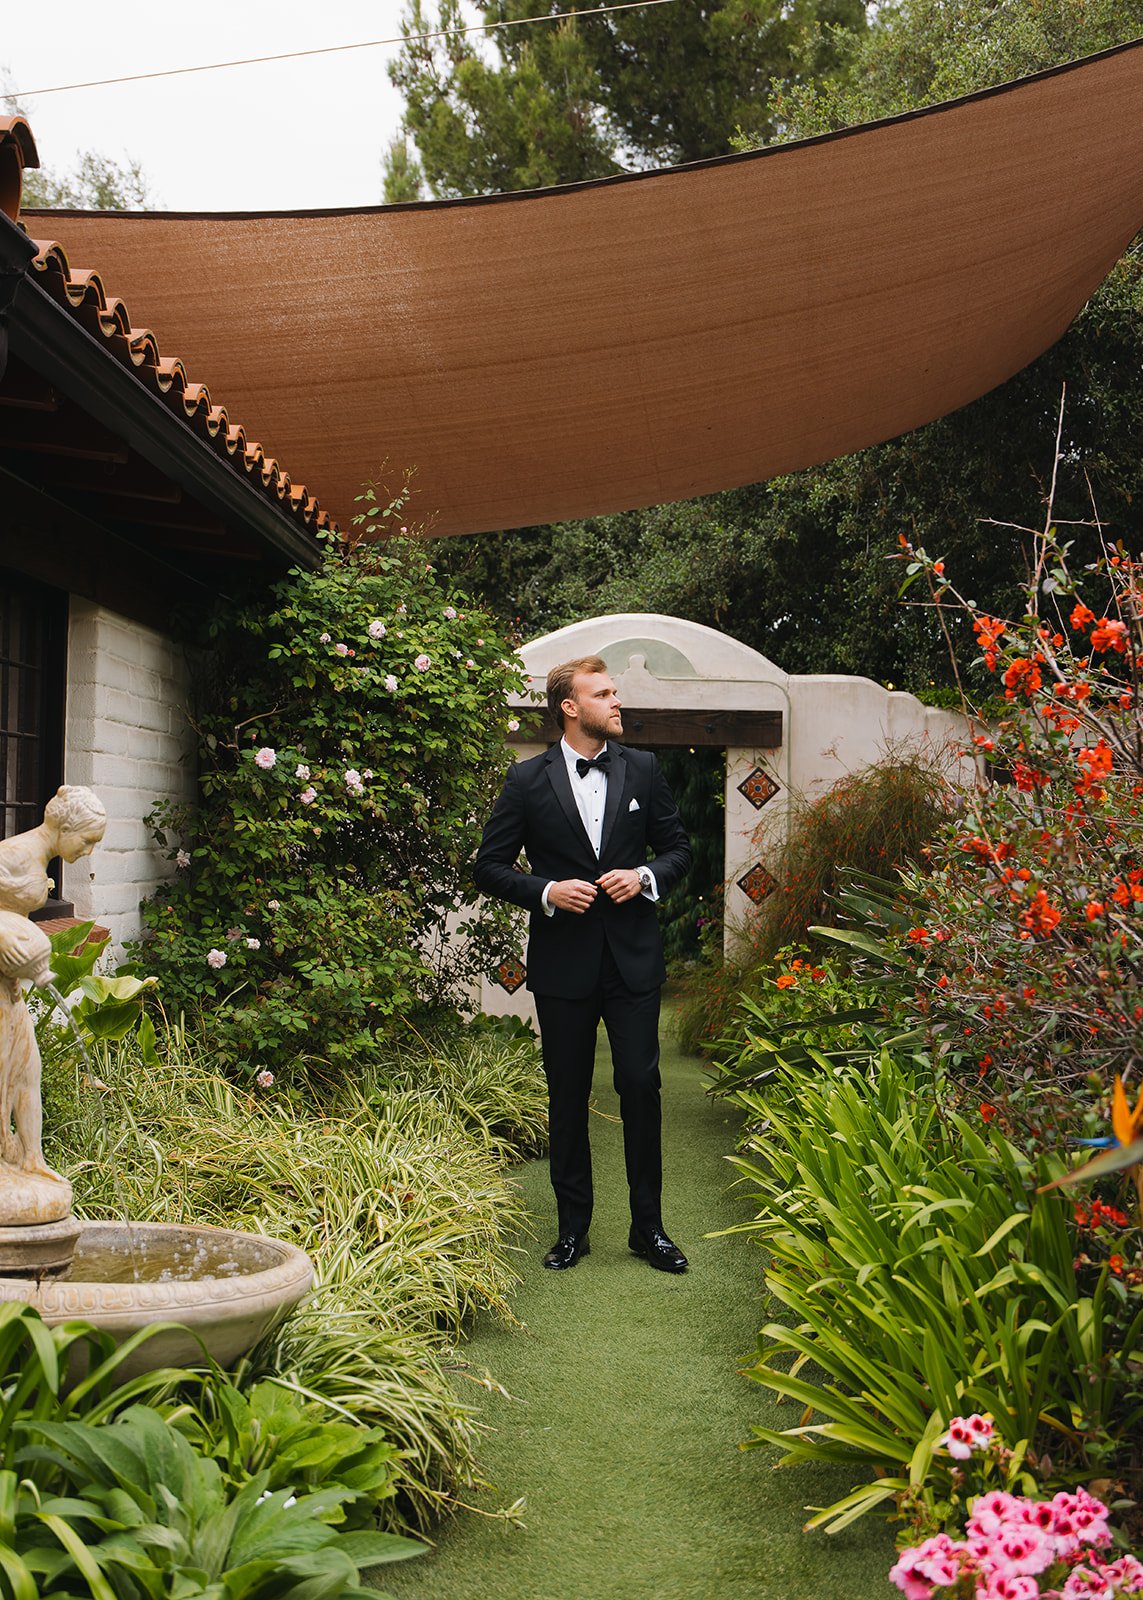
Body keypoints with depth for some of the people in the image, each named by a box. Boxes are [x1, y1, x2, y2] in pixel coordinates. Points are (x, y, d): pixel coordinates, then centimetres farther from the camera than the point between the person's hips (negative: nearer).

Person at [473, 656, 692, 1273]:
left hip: (632, 955, 1)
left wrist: (645, 876, -8)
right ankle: (572, 1228, 20)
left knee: (641, 1086, 1)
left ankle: (648, 1226, 14)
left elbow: (678, 848, 12)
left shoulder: (643, 769, 5)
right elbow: (489, 867, 1)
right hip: (563, 961, -1)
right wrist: (546, 891, -15)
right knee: (567, 1096, 8)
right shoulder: (528, 779, -2)